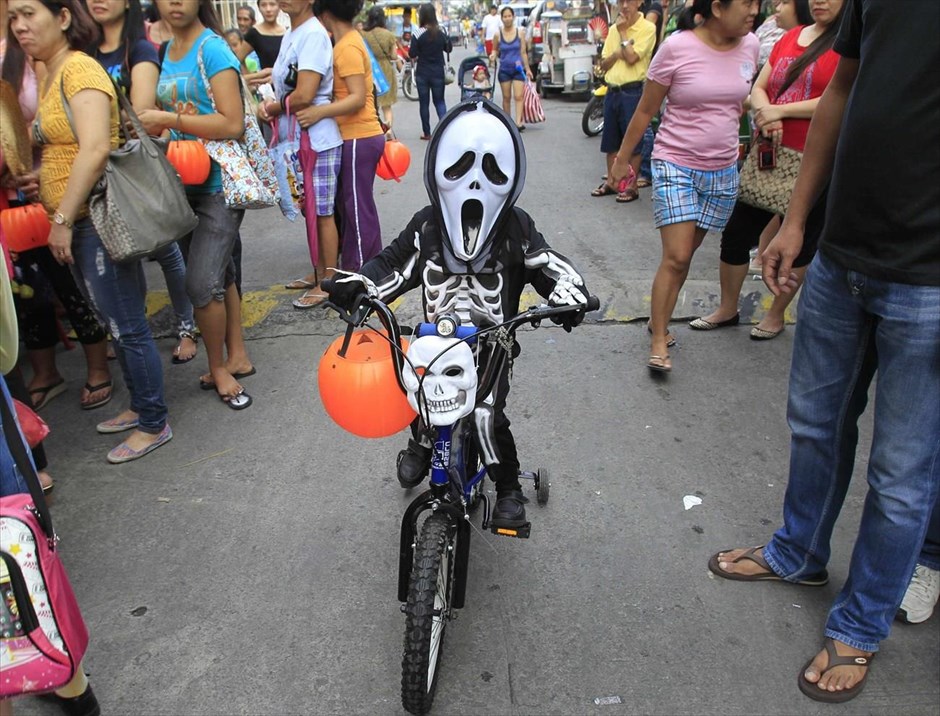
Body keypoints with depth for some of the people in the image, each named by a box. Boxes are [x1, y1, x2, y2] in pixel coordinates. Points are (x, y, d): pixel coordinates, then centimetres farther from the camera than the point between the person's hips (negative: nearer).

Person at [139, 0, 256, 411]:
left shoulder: (212, 49, -11)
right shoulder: (167, 51, 11)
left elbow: (233, 124, -20)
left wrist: (167, 120, -19)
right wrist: (153, 127, -2)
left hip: (221, 183, -7)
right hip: (187, 182, 8)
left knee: (202, 282, -9)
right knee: (218, 273, 15)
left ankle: (219, 368, 11)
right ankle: (237, 357, 28)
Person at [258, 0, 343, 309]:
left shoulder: (313, 35, -15)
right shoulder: (290, 35, 13)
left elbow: (304, 95, -22)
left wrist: (272, 108, -6)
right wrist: (270, 104, -1)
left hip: (318, 140, -9)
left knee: (322, 213, -1)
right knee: (310, 210, 16)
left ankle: (328, 283, 9)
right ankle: (318, 272, 29)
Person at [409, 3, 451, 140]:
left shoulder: (418, 35, -12)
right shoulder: (441, 33, -3)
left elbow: (412, 54, -11)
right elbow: (449, 49, 10)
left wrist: (418, 57, 9)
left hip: (422, 73, -2)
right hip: (438, 72, 2)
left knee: (424, 103, 9)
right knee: (440, 101, 13)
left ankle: (427, 133, 13)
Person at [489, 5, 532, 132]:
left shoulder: (520, 33, 1)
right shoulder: (498, 35, 0)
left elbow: (523, 52, 5)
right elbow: (495, 50, 13)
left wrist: (527, 69, 5)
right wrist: (493, 56, -11)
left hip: (518, 69, -1)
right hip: (504, 69, 1)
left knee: (518, 96, -12)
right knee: (506, 97, 7)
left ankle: (519, 122, -18)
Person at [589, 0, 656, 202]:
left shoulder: (647, 28, -5)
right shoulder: (614, 28, 13)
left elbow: (631, 58, -16)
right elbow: (604, 65, 11)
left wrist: (623, 32, -6)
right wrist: (617, 53, -8)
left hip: (633, 92, -6)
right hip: (612, 91, 6)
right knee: (611, 141, 12)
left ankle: (631, 186, 5)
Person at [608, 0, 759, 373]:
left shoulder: (749, 46, 2)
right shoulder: (677, 47, -12)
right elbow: (645, 110, -4)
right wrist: (623, 158, 1)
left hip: (723, 171, 5)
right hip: (676, 165, -5)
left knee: (684, 255, 11)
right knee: (676, 257, -11)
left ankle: (659, 318, 26)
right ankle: (659, 340, 0)